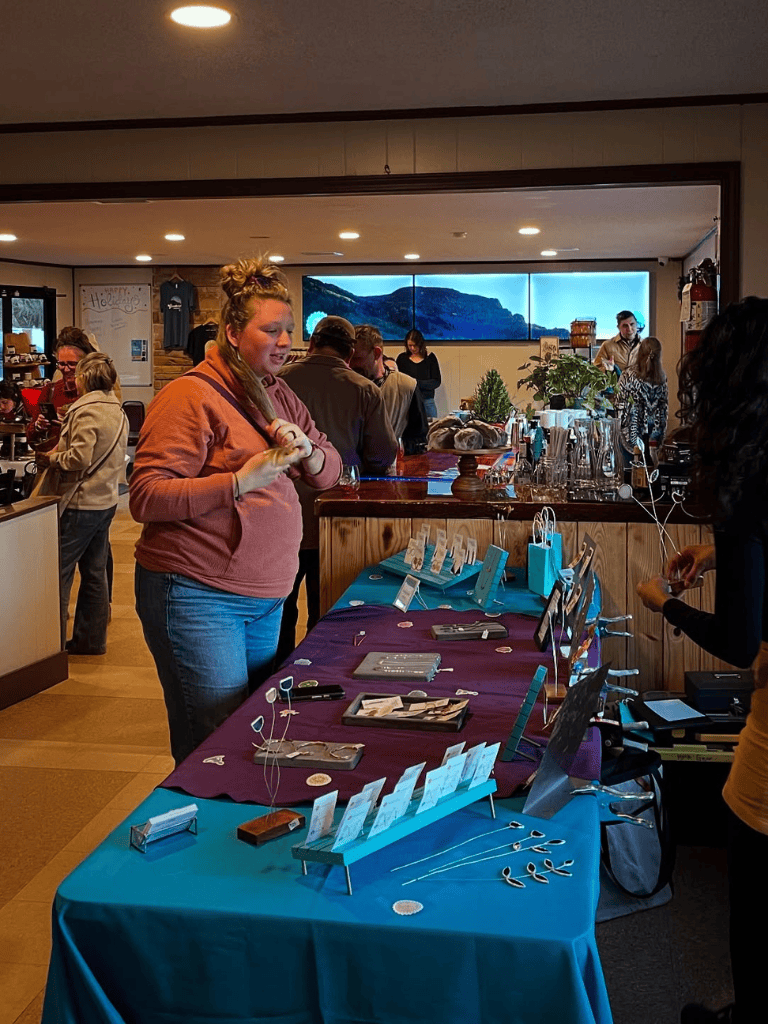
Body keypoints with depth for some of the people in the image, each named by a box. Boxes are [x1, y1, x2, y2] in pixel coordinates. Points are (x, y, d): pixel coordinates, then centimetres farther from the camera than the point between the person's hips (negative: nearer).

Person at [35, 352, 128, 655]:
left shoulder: (86, 411, -16)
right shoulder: (118, 412, 11)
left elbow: (79, 459, -23)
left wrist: (50, 458, -7)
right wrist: (60, 449, 15)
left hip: (80, 504, -9)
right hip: (106, 501, 9)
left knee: (59, 572, -1)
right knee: (95, 572, 13)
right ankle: (91, 639, 21)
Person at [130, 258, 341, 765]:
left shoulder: (277, 395, 12)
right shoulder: (191, 396, -12)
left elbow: (330, 471, 16)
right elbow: (146, 497, -19)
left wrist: (307, 450, -7)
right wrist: (240, 481, -26)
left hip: (267, 598, 8)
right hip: (196, 595, -8)